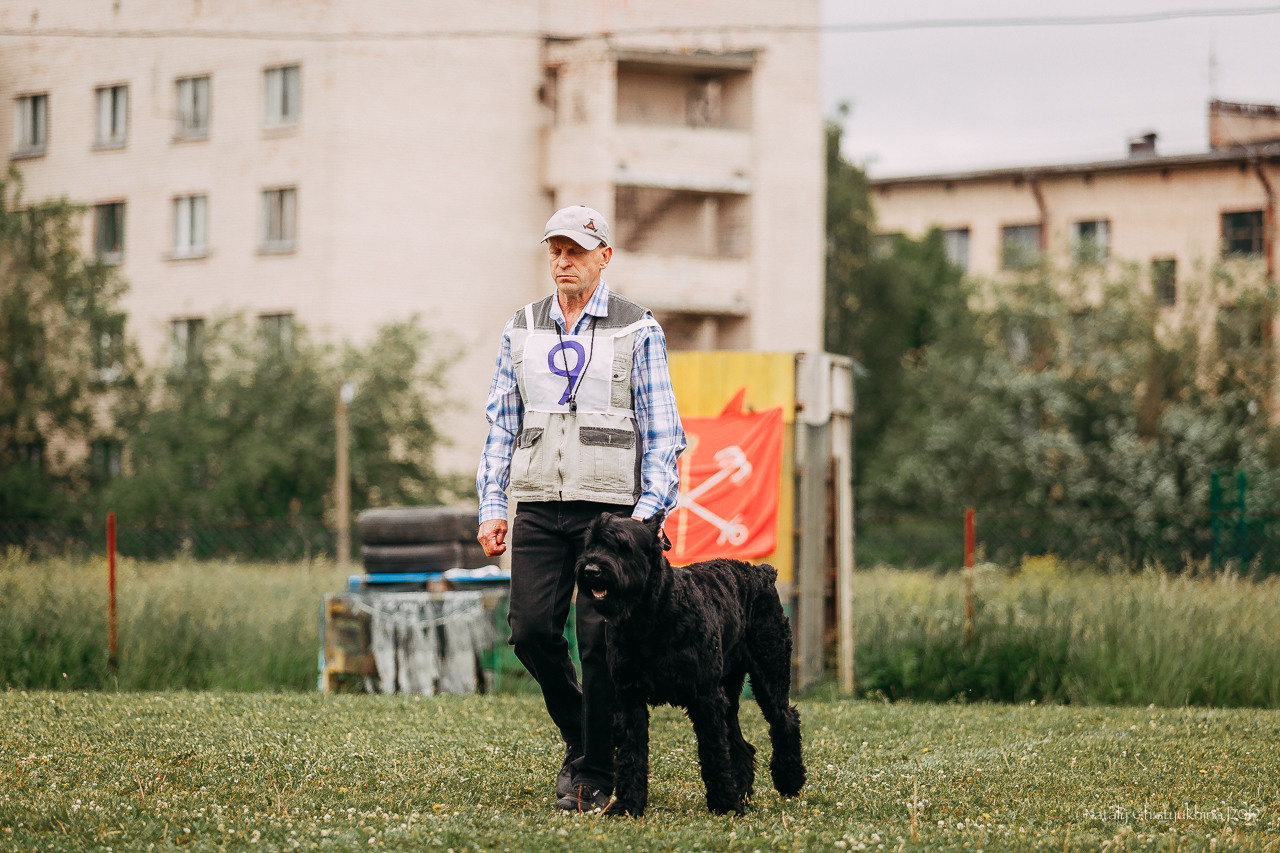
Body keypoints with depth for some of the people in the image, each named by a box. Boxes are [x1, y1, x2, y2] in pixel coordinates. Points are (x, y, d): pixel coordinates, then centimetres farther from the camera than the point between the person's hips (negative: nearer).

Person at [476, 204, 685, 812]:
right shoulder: (521, 329, 12)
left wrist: (649, 510, -10)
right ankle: (577, 738, 19)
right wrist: (491, 506, 5)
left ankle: (596, 774, 4)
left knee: (601, 638, -6)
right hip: (538, 505, 3)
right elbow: (501, 426, 15)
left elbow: (662, 432, 1)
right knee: (532, 630, -4)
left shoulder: (638, 330, 2)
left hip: (611, 505, -3)